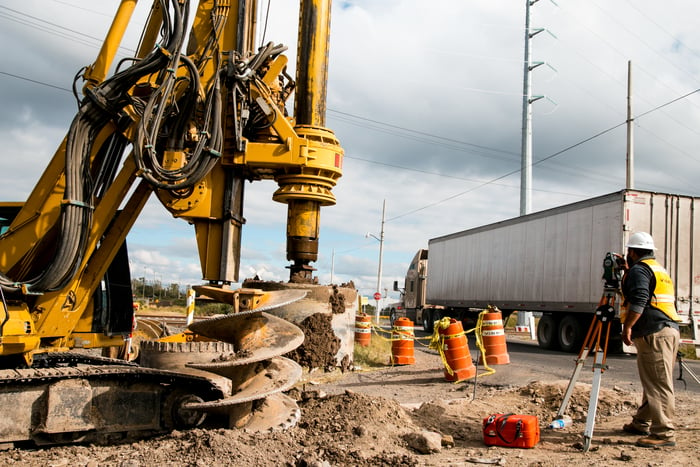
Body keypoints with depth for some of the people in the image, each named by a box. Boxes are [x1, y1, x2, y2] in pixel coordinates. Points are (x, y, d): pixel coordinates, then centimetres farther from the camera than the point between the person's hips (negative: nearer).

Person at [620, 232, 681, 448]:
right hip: (670, 329, 10)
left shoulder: (639, 270, -8)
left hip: (654, 333, -10)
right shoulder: (660, 270, 24)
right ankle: (642, 423, 25)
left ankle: (664, 433, -10)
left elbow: (639, 301, -20)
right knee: (653, 382, 16)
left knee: (658, 384, -10)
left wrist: (627, 327, -20)